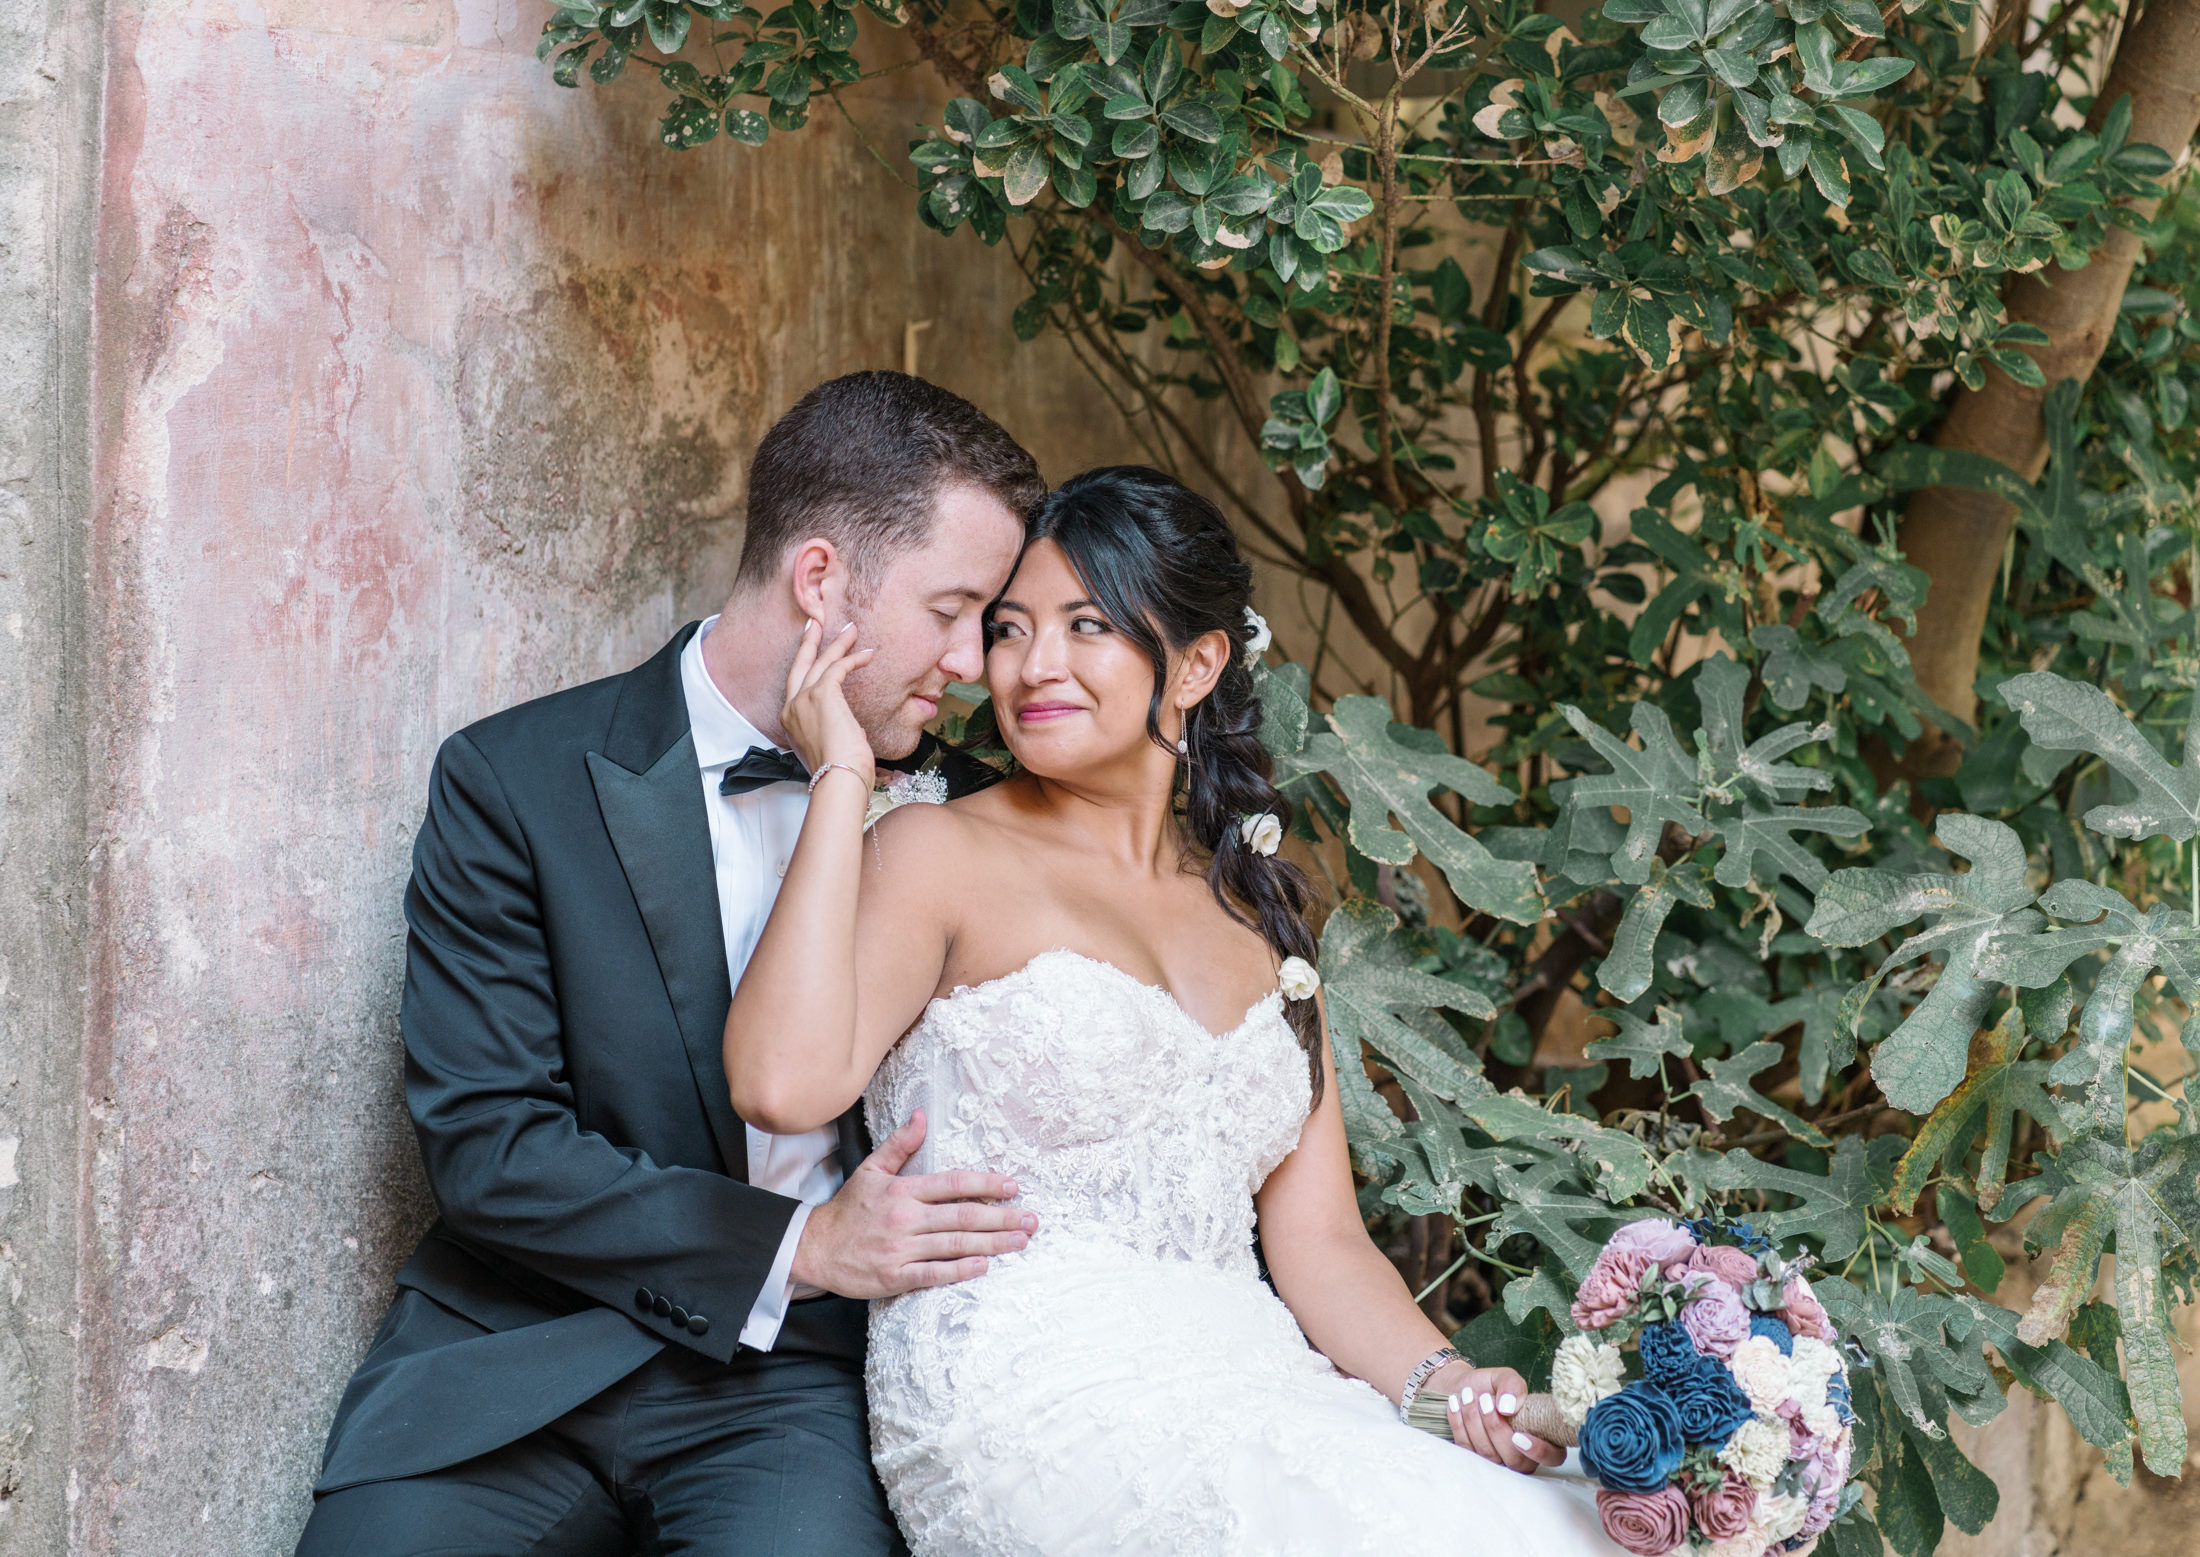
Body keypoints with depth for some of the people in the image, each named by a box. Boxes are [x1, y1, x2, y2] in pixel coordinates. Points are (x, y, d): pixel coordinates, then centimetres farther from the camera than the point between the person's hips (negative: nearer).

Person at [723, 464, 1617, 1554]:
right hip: (1032, 1405, -5)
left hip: (1247, 1396, 5)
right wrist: (842, 781, -8)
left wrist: (1448, 1380, -6)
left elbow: (1318, 1241, 14)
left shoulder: (1256, 915, 20)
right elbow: (785, 1082, -16)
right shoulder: (943, 856, 3)